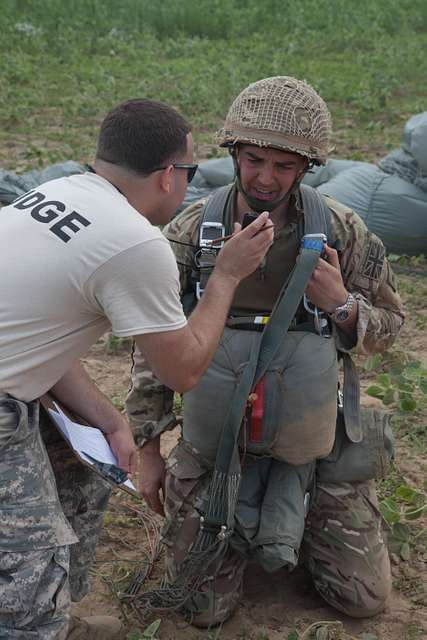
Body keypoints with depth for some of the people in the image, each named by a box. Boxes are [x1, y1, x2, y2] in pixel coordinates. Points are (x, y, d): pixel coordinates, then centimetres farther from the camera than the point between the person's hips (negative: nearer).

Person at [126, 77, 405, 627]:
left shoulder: (340, 229, -11)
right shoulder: (190, 232, -13)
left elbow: (386, 325, 1)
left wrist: (341, 306, -23)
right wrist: (148, 448, -1)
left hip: (308, 440, 1)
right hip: (215, 441, 0)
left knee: (364, 599, 9)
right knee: (201, 610, 5)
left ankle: (292, 512, 34)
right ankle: (239, 519, 34)